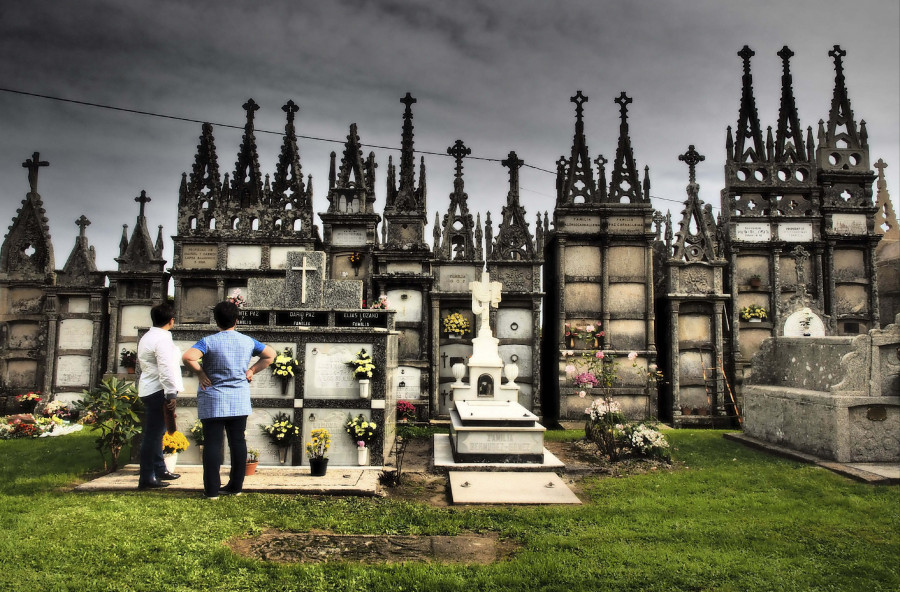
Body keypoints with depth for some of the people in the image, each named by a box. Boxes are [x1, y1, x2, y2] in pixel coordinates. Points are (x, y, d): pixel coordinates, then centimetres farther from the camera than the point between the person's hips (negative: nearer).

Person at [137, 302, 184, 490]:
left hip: (149, 390, 11)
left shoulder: (146, 337, 16)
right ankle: (146, 478, -1)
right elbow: (166, 369, -23)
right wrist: (171, 394, -23)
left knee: (155, 432, 19)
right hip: (158, 391, -11)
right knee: (153, 434, -6)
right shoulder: (162, 339, -17)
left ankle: (159, 470, 31)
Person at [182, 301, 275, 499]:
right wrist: (252, 370, 11)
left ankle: (212, 490, 2)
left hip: (213, 400, -3)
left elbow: (188, 357, -23)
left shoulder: (209, 341, -9)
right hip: (240, 401, 4)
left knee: (213, 443, 0)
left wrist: (201, 374, -10)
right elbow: (270, 355, 11)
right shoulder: (248, 341, 3)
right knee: (238, 442, 10)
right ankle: (236, 486, 17)